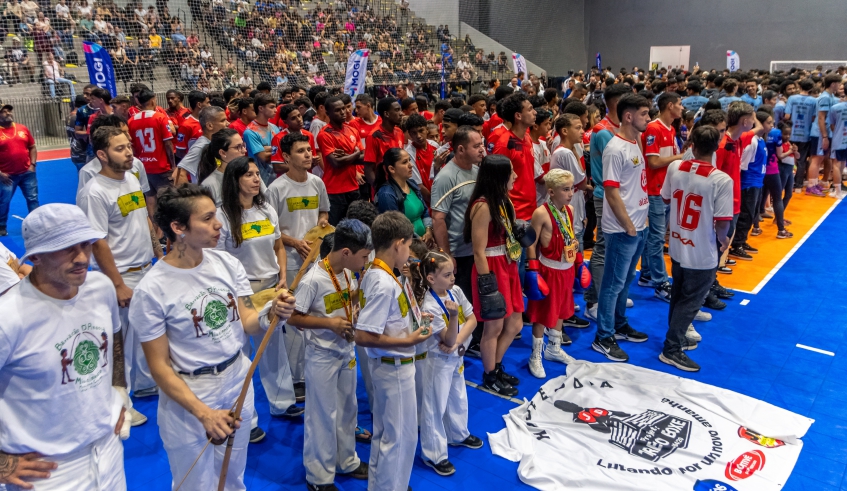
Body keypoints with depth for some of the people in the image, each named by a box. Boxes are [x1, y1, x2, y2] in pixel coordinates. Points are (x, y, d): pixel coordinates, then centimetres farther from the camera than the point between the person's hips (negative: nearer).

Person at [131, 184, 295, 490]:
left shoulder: (227, 263, -7)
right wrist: (203, 413, -22)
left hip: (238, 383, 5)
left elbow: (246, 324, -3)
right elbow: (160, 366, -16)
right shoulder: (151, 290, -20)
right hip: (187, 398, -4)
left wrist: (271, 313, -25)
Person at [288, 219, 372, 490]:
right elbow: (292, 317, -20)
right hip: (323, 356, -7)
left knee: (347, 409, 21)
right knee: (323, 416, 8)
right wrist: (328, 322, -25)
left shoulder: (347, 273, -3)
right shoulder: (313, 280, -26)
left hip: (347, 351, 7)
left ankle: (347, 461, 42)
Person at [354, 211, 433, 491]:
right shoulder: (385, 284, -27)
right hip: (395, 368, -10)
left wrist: (412, 318, 10)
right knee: (401, 435, 8)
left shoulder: (374, 274, 2)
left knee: (384, 432, 24)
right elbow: (363, 336, -30)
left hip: (387, 365, 10)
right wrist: (408, 341, -23)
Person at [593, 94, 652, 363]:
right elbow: (611, 192, -19)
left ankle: (619, 325, 33)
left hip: (639, 225, 9)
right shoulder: (615, 149, -17)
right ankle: (603, 338, 10)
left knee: (626, 280, 19)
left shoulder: (636, 143, 10)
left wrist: (642, 218, 11)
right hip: (622, 229, -9)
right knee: (614, 283, 0)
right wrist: (628, 225, -15)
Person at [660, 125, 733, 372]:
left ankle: (678, 335, 39)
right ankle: (672, 349, 16)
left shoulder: (674, 167, -6)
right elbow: (722, 222, -20)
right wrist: (723, 240, 0)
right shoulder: (722, 180, -22)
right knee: (690, 302, 9)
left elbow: (666, 198, 9)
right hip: (702, 254, -5)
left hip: (677, 247, 6)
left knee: (678, 296, 22)